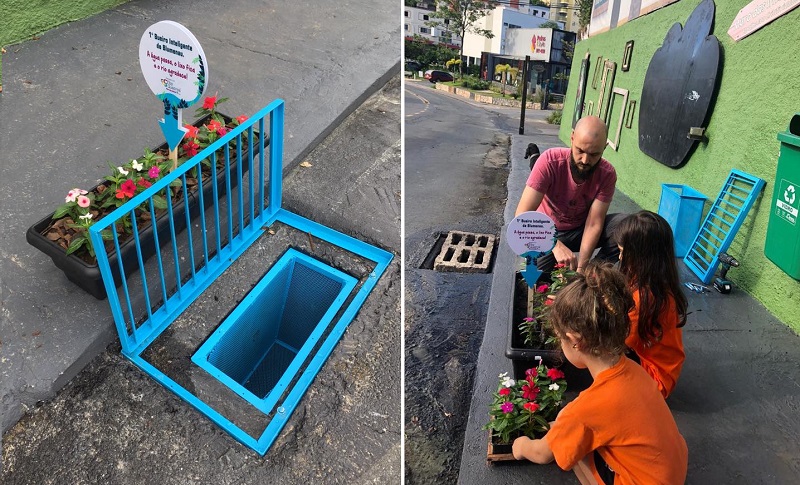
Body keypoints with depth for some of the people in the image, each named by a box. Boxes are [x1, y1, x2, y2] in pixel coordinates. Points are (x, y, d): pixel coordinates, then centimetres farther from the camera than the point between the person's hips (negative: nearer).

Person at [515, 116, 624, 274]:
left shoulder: (607, 174, -20)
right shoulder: (550, 160, -27)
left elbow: (594, 224, -20)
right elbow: (522, 215, -32)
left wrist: (581, 266, -35)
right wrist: (555, 244, -47)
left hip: (581, 230, 2)